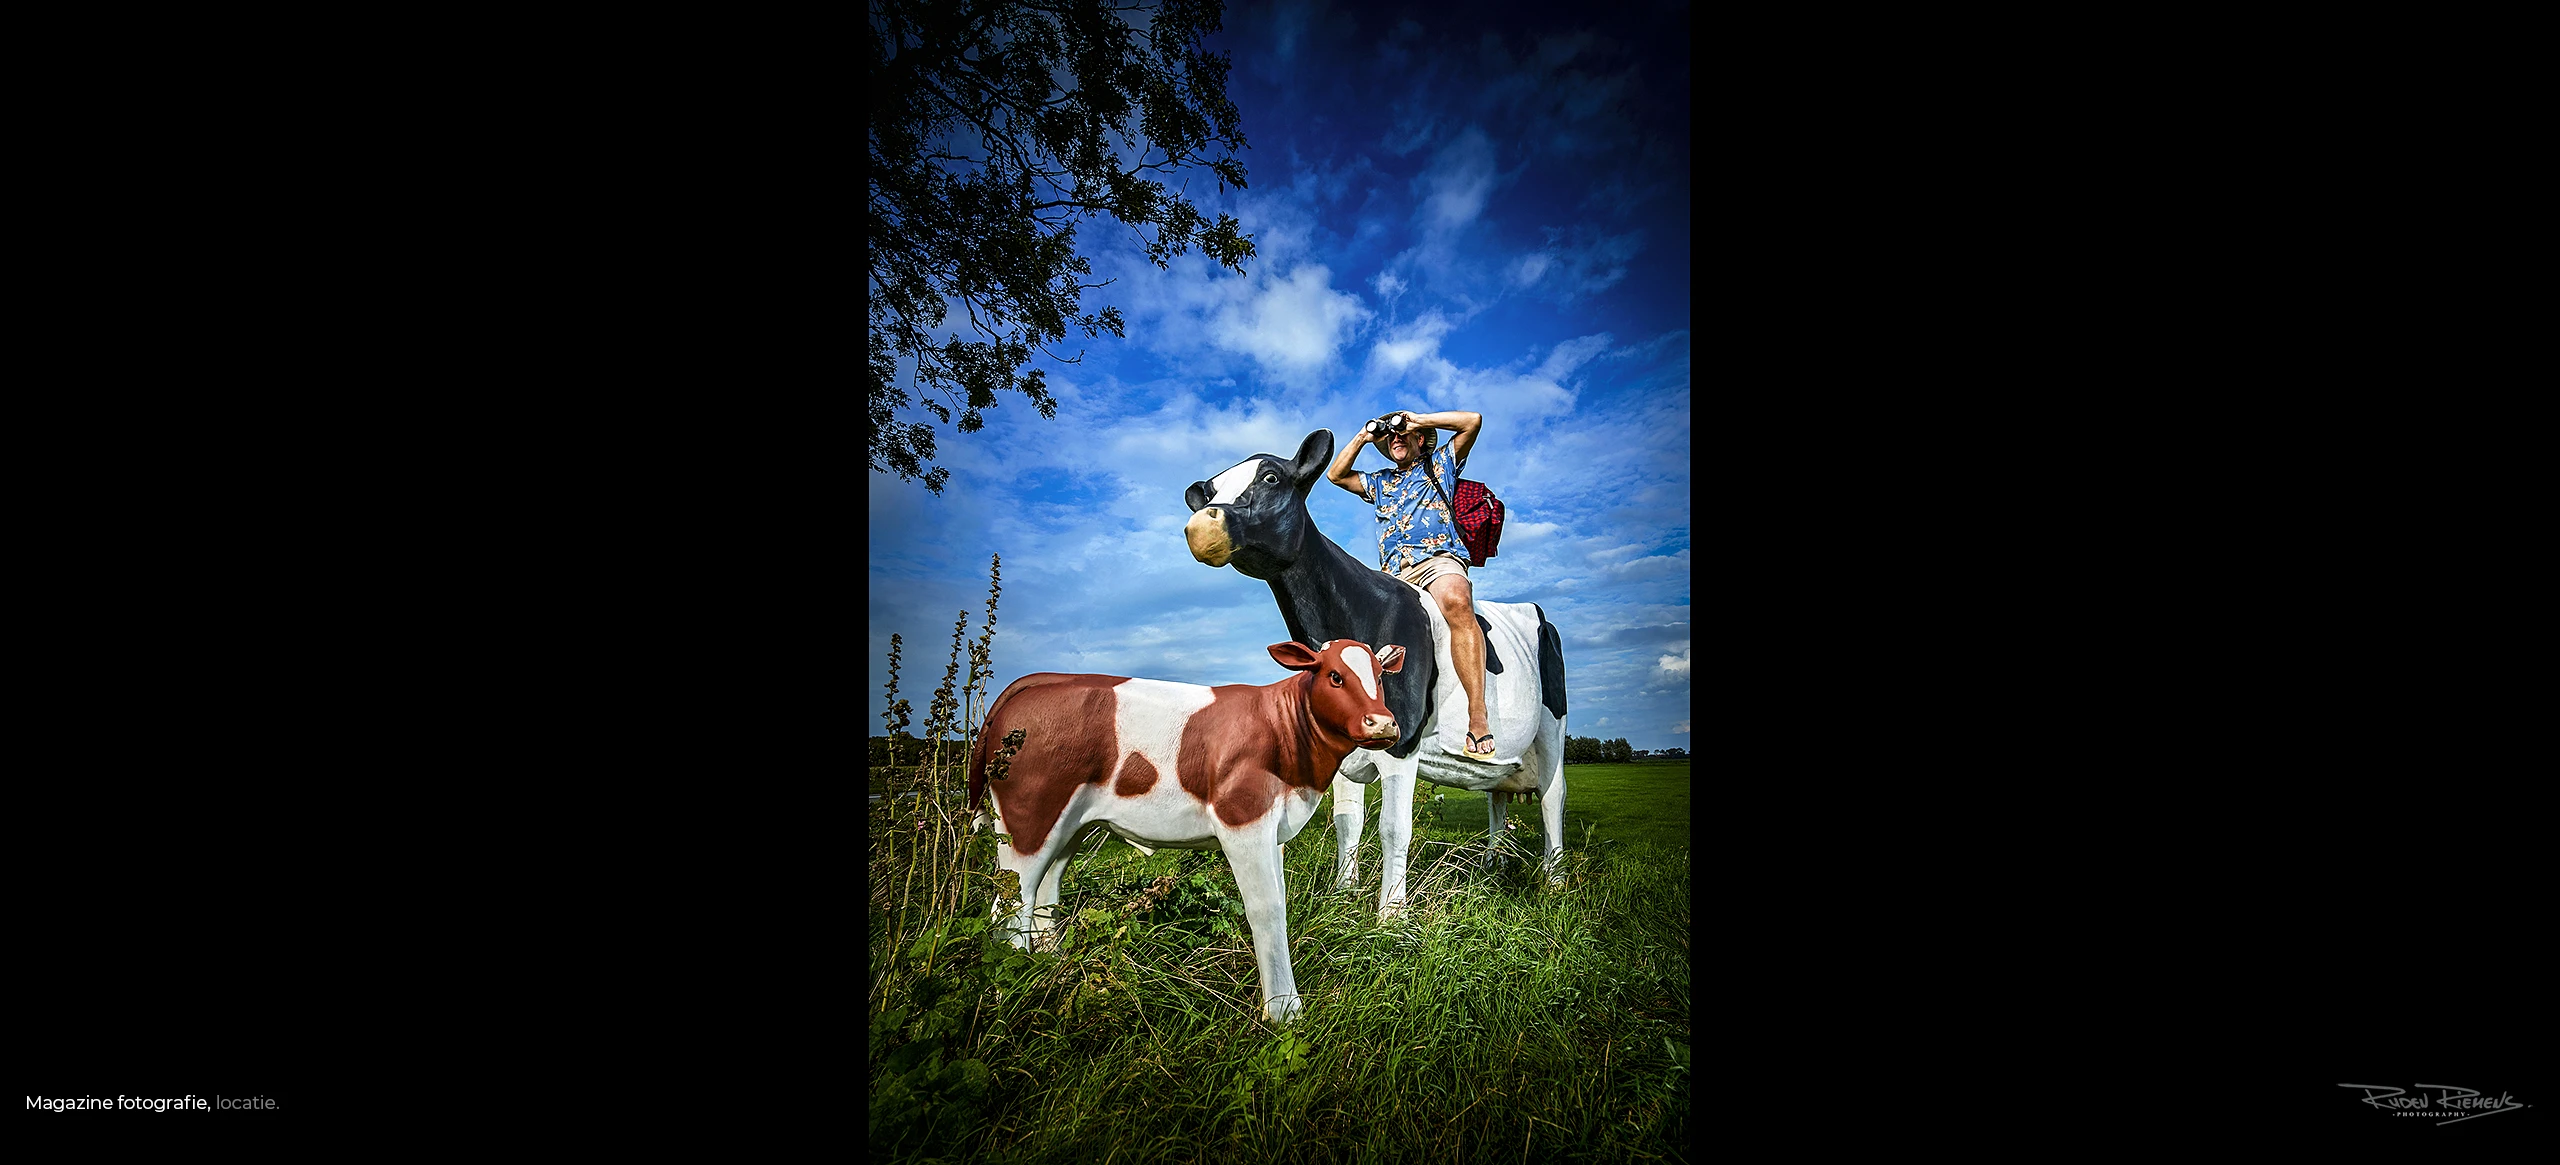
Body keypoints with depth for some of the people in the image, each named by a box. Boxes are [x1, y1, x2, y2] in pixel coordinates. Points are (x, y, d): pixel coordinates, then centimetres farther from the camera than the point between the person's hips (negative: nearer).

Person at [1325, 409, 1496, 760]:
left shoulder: (1440, 464, 24)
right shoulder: (1379, 482, 35)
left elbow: (1474, 420, 15)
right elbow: (1335, 475, 31)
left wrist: (1419, 419, 16)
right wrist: (1363, 438, 26)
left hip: (1438, 557, -6)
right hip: (1393, 573, 6)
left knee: (1456, 602, -39)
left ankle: (1478, 720, -49)